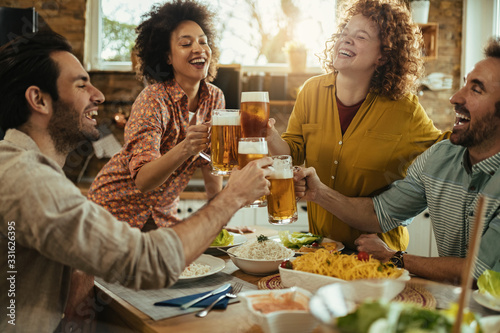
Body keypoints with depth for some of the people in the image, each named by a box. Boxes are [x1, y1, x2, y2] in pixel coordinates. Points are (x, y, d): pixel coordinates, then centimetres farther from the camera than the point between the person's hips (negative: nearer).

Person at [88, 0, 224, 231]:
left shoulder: (214, 98, -5)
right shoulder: (153, 100, -23)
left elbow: (211, 164, 4)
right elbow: (142, 180, -32)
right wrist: (185, 149, -48)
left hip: (164, 212, 5)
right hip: (117, 207, -4)